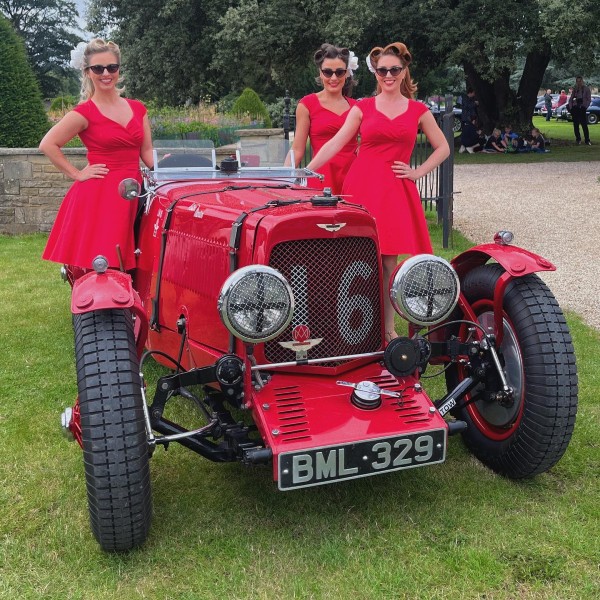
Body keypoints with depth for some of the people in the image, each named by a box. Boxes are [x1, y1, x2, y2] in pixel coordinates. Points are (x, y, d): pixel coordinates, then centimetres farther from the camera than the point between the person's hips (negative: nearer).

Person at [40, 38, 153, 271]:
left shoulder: (137, 109, 13)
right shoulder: (84, 112, -3)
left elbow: (146, 152, 13)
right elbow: (48, 145, -3)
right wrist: (77, 174, -5)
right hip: (98, 196, -5)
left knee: (122, 265, 3)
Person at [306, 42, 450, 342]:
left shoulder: (418, 111, 9)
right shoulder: (363, 108, 7)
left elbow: (442, 149, 15)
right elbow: (335, 144, 0)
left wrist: (417, 172, 2)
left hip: (396, 190, 1)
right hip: (362, 185, 0)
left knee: (389, 260, 2)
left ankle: (388, 327, 12)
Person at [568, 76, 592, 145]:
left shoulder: (586, 89, 2)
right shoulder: (575, 89, 11)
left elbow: (589, 99, 0)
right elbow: (571, 99, 12)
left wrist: (585, 107, -11)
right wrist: (570, 108, 0)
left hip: (582, 109, -4)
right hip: (575, 108, 4)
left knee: (584, 124, -9)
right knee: (576, 124, 4)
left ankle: (587, 140, -9)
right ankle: (578, 139, 13)